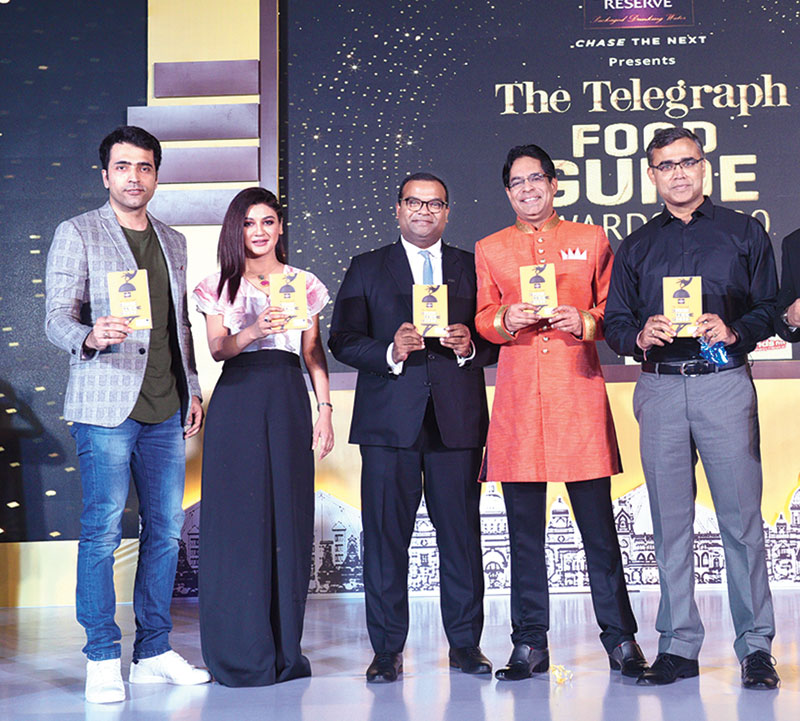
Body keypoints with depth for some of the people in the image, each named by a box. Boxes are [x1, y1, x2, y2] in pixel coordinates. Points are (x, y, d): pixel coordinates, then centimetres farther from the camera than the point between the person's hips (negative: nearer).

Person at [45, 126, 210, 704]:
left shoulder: (174, 242, 19)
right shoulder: (77, 234, 2)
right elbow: (57, 318, -5)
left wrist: (193, 388, 14)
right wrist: (89, 337, -27)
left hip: (167, 411, 5)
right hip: (107, 406, -5)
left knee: (166, 529, 6)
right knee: (103, 530, -6)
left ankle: (154, 653, 15)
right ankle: (102, 660, 4)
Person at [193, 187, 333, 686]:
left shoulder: (303, 283, 13)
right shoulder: (220, 286, 10)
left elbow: (314, 353, 12)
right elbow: (218, 348, -2)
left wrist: (325, 410, 3)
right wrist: (254, 332, -21)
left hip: (288, 401, 1)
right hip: (237, 401, -1)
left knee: (289, 518, 0)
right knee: (240, 518, -4)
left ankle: (284, 652, 10)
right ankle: (242, 654, 4)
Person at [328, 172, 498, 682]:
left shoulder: (472, 267, 15)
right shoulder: (367, 269, 13)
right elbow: (343, 340, 4)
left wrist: (470, 346, -9)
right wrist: (390, 352, -12)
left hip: (458, 420, 1)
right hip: (389, 421, -1)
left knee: (462, 534, 2)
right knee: (386, 535, 0)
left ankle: (465, 643, 15)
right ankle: (388, 649, 10)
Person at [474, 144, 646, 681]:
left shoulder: (592, 240, 13)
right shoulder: (489, 250, 15)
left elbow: (614, 310, 12)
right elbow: (481, 319, 13)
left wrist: (585, 323, -8)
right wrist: (506, 321, -8)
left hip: (579, 390, -1)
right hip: (518, 396, 1)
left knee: (598, 520, -1)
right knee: (524, 525, 2)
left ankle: (620, 638, 10)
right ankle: (530, 645, 10)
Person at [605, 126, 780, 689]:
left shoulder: (744, 232, 11)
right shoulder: (637, 246, 17)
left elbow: (770, 307, 6)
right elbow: (614, 324, 14)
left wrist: (733, 330, -14)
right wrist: (641, 335, -8)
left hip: (724, 383, -2)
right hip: (659, 389, 2)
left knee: (742, 516, -5)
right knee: (670, 520, 4)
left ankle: (756, 646, 4)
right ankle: (678, 646, 11)